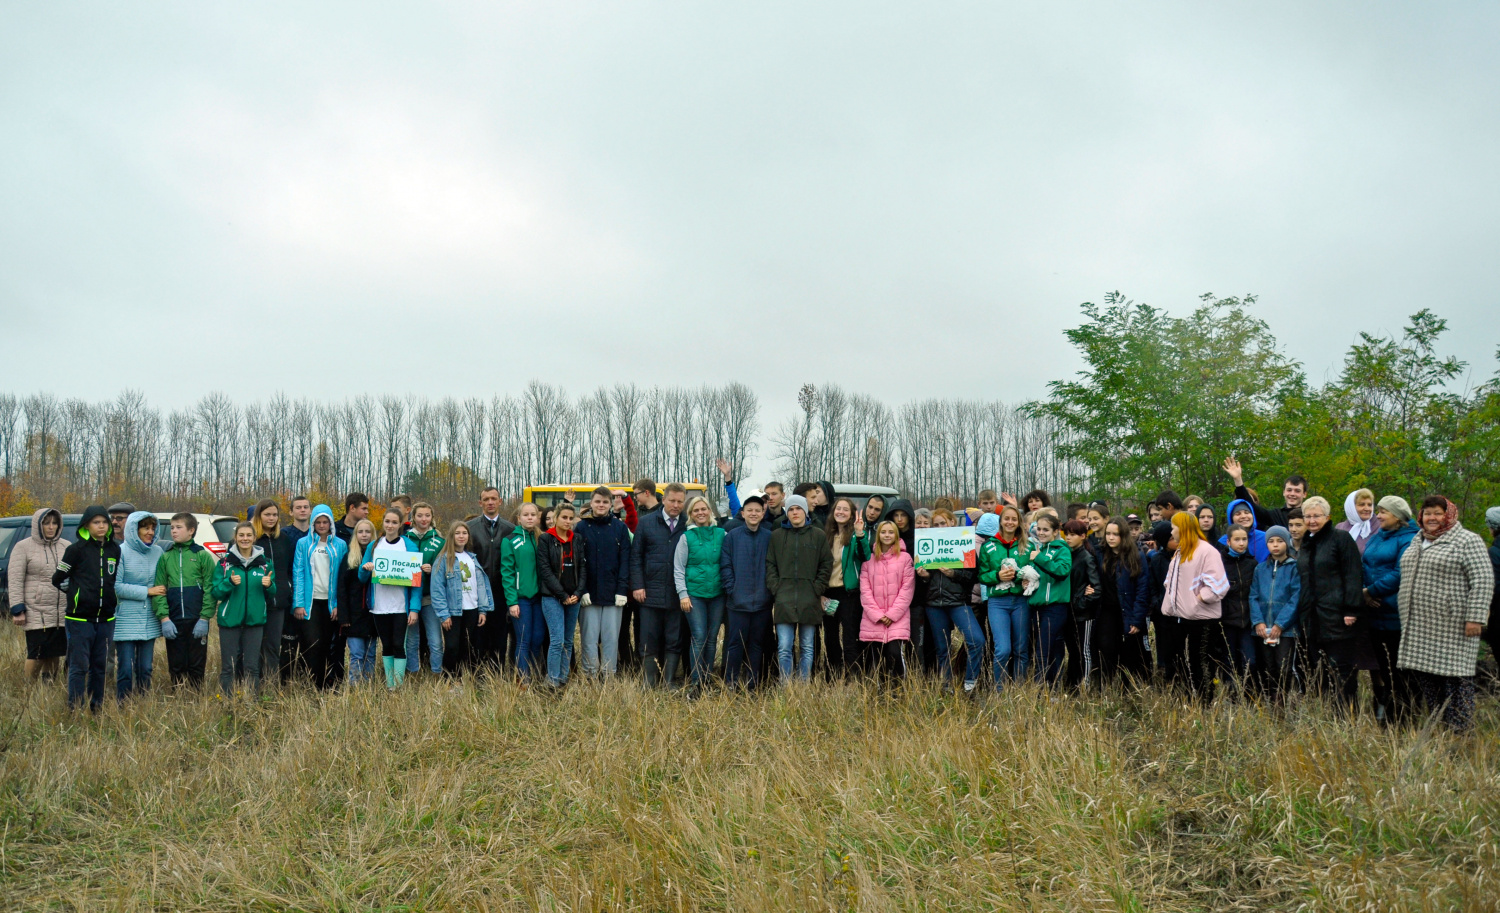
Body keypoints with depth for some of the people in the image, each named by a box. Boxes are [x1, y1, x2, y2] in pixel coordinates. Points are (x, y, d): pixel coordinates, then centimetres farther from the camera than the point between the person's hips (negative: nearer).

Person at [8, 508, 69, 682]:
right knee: (36, 655, -4)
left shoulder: (66, 546, 11)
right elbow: (15, 581, -4)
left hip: (62, 614, 4)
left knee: (55, 654, 9)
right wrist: (17, 610, -10)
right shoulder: (23, 547, -1)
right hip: (36, 614, -4)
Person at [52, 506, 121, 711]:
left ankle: (96, 708, 18)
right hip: (80, 618, -4)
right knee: (79, 666, -3)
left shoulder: (115, 550, 8)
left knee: (100, 667, 10)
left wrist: (110, 597, 10)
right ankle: (75, 710, 2)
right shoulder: (77, 549, -4)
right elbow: (58, 579, 3)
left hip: (106, 619, 4)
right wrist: (75, 593, 5)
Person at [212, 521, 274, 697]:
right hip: (229, 621, -1)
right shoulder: (225, 562, 1)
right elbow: (216, 592, -2)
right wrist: (229, 582, -19)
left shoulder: (264, 562, 6)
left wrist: (269, 585, -10)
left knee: (252, 666, 5)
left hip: (255, 621, 1)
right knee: (228, 667, 2)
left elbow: (272, 593, 11)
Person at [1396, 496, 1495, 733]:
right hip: (1419, 627, 7)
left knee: (1455, 676, -4)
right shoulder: (1418, 542, 17)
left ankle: (1461, 732, 4)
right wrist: (1406, 614, 23)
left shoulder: (1467, 541, -6)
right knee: (1424, 674, 9)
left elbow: (1482, 581, -12)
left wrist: (1475, 617, -18)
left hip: (1452, 628, -7)